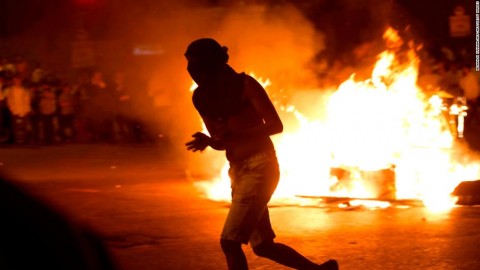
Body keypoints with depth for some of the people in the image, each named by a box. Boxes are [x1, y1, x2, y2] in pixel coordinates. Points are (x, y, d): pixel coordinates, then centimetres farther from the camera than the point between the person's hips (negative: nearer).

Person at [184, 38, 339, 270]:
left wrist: (236, 135, -23)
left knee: (229, 241, -14)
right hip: (237, 171, 8)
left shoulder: (245, 85, -11)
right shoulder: (201, 97, 6)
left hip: (261, 166, -7)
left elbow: (276, 125, -11)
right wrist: (206, 141, -10)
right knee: (262, 246, 11)